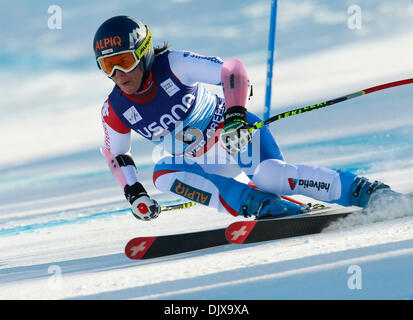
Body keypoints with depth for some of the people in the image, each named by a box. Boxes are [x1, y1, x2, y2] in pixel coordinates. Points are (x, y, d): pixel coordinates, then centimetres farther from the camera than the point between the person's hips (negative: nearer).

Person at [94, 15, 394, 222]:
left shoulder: (174, 65, -23)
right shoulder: (114, 112, -9)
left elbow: (232, 70, -25)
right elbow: (116, 153, 9)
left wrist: (236, 115, -39)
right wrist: (133, 191, -5)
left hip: (234, 133, -5)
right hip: (198, 163, 5)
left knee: (269, 175, -33)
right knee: (163, 175, -28)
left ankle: (365, 191, -24)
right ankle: (262, 206, -32)